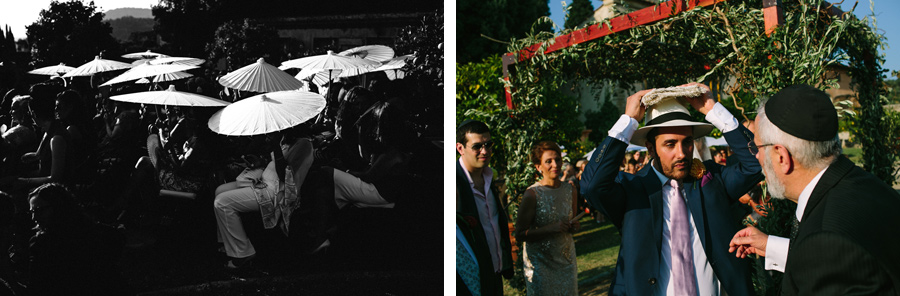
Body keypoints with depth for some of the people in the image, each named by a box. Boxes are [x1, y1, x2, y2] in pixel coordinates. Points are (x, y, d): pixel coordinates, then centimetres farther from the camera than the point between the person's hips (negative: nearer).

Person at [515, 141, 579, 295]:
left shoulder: (569, 189, 2)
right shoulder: (533, 194, -15)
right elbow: (520, 235, -15)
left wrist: (574, 227, -4)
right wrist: (551, 228, -24)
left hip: (566, 258, 5)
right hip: (540, 261, -5)